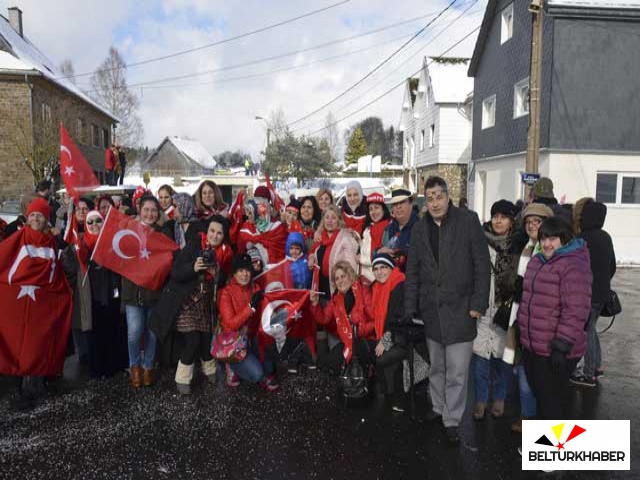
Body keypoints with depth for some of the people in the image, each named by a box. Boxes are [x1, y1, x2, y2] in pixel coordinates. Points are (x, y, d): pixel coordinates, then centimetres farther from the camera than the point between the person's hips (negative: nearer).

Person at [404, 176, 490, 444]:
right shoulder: (419, 228, 7)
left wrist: (478, 303, -10)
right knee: (436, 368, 16)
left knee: (457, 372, 2)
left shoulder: (468, 221, -4)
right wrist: (410, 309, 6)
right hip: (431, 310, 4)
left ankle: (452, 420, 17)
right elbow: (412, 272, 9)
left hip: (460, 309, -3)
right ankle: (438, 409, 34)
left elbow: (482, 264, -6)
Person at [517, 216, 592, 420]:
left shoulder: (574, 266, -18)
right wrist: (523, 333, 24)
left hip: (555, 352, -9)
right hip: (532, 348, 9)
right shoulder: (537, 261, 11)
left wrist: (562, 346, -23)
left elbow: (575, 312, -23)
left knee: (552, 401, 5)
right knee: (539, 394, 22)